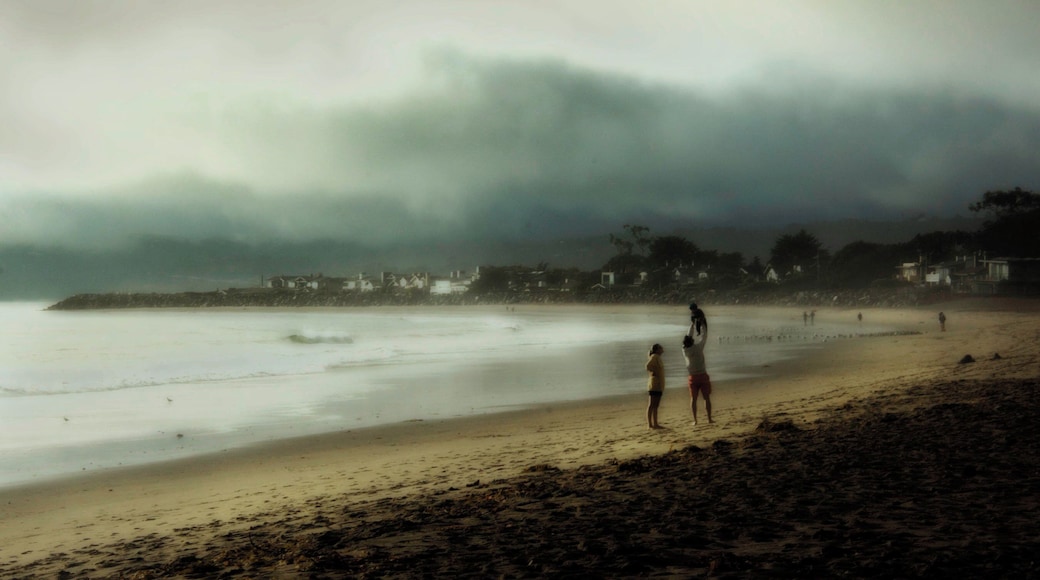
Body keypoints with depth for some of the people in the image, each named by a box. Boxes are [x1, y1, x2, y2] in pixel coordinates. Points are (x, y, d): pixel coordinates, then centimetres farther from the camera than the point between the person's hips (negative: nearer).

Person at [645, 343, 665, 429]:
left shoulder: (657, 357, 18)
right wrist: (654, 373, -13)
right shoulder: (654, 356, -10)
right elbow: (648, 366, -24)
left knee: (656, 405, 10)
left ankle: (655, 424, 12)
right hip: (655, 384, -10)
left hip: (659, 385, 10)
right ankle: (649, 424, -12)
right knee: (652, 405, -10)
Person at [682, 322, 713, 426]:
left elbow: (689, 336, 11)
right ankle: (709, 418, 6)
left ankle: (695, 420, 2)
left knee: (693, 399, 5)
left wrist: (692, 325, 20)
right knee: (707, 398, 5)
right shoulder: (698, 347, -12)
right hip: (703, 375, -3)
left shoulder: (684, 350, -2)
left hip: (693, 377, 3)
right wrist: (704, 326, 16)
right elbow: (704, 338, 3)